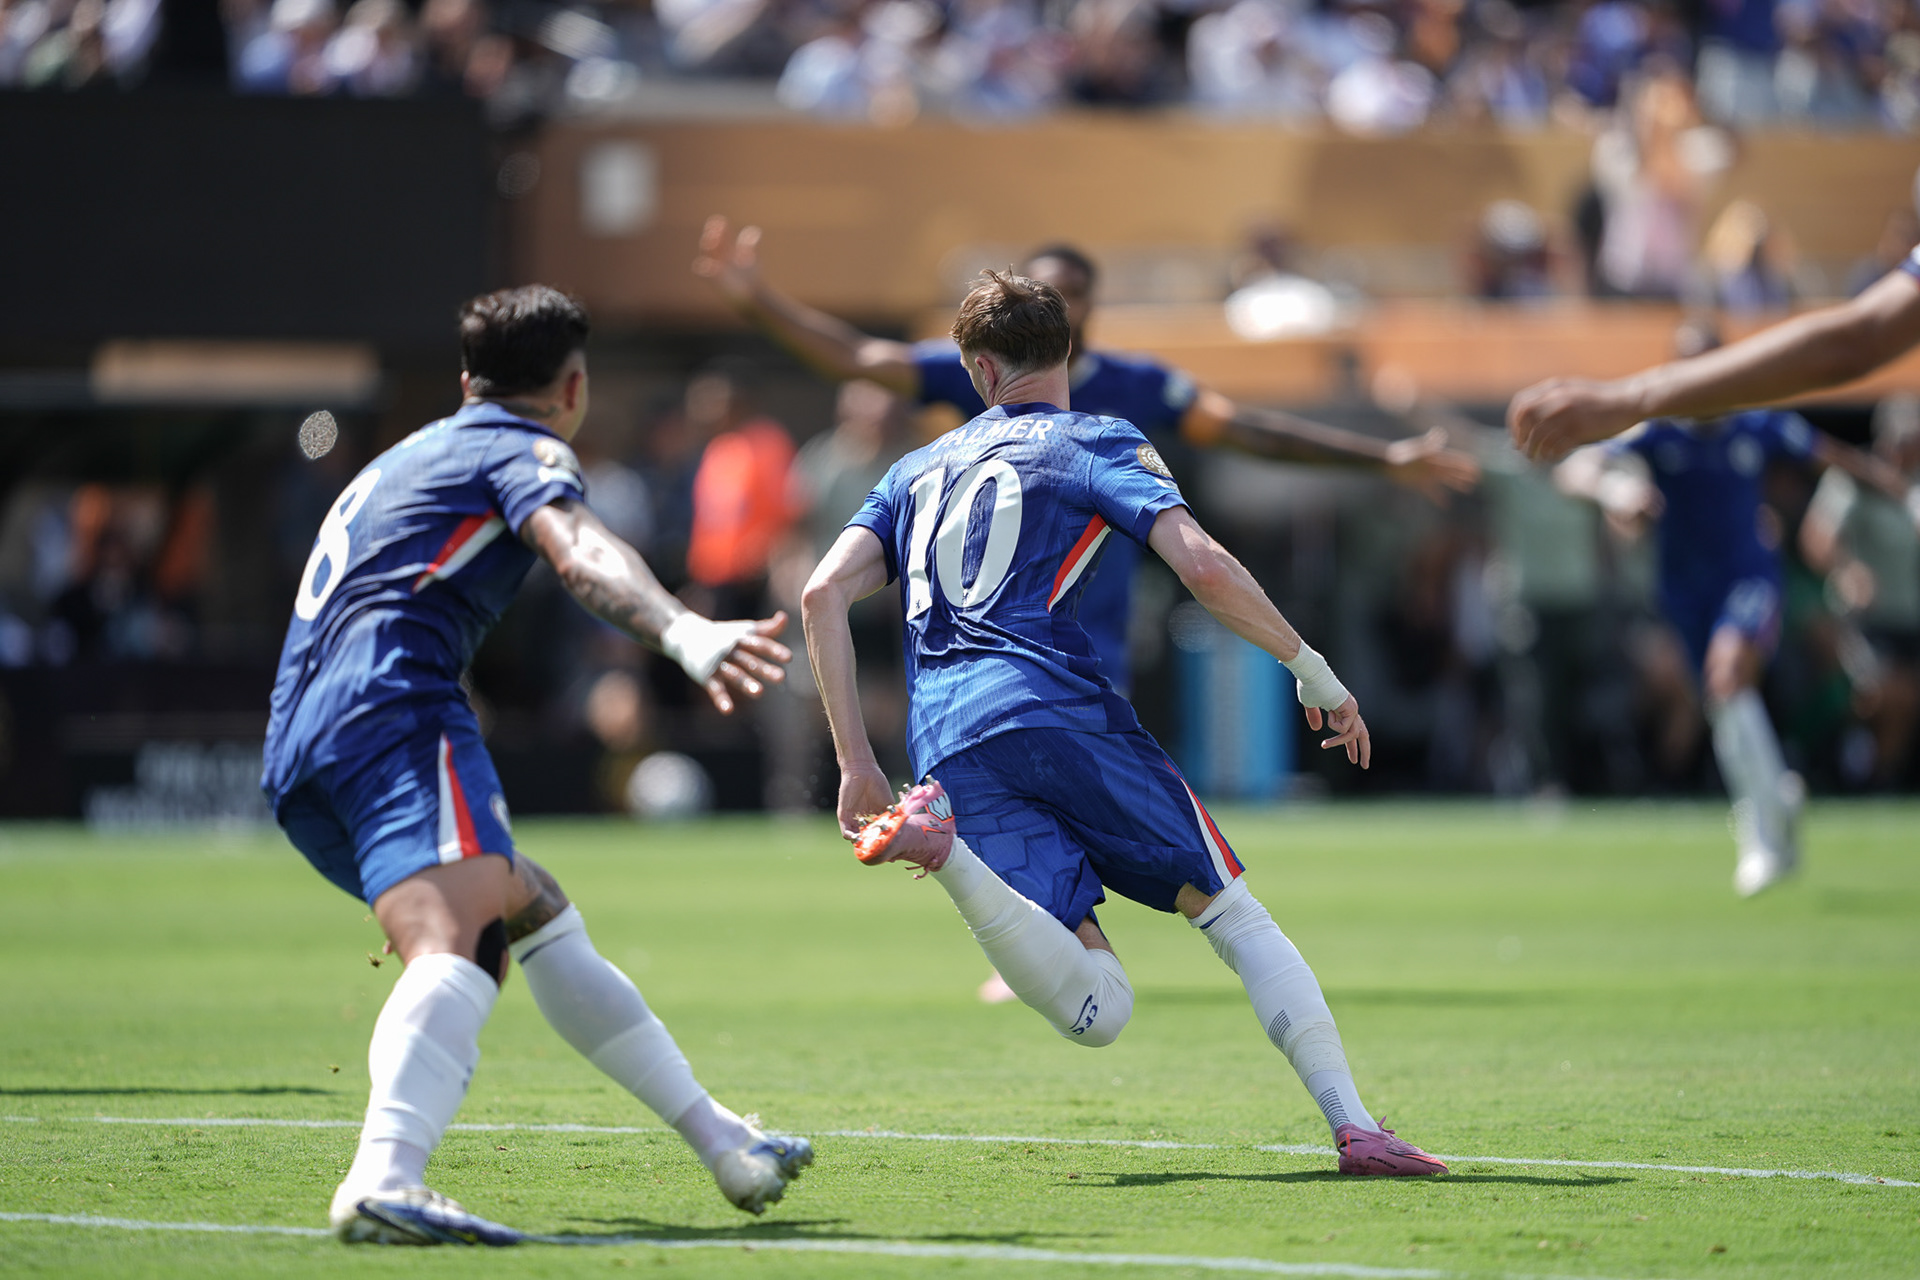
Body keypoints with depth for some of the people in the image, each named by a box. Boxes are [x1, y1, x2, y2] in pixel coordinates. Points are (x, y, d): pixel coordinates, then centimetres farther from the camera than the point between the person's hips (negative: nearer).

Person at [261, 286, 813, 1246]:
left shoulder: (410, 456, 34)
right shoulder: (525, 450, 7)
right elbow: (578, 553, -16)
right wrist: (684, 633, -34)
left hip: (297, 761, 10)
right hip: (393, 708, -10)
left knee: (538, 915, 23)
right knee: (461, 941, -29)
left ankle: (722, 1143, 28)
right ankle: (383, 1183, -54)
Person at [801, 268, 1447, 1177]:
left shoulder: (918, 470, 26)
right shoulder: (1098, 445, 11)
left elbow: (823, 595, 14)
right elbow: (1203, 567, -5)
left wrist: (858, 767, 14)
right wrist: (1312, 670, 6)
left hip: (946, 748, 3)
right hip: (1063, 713, -3)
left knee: (1096, 1012, -6)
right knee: (1233, 914, 11)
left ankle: (937, 840, -28)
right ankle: (1354, 1126, -5)